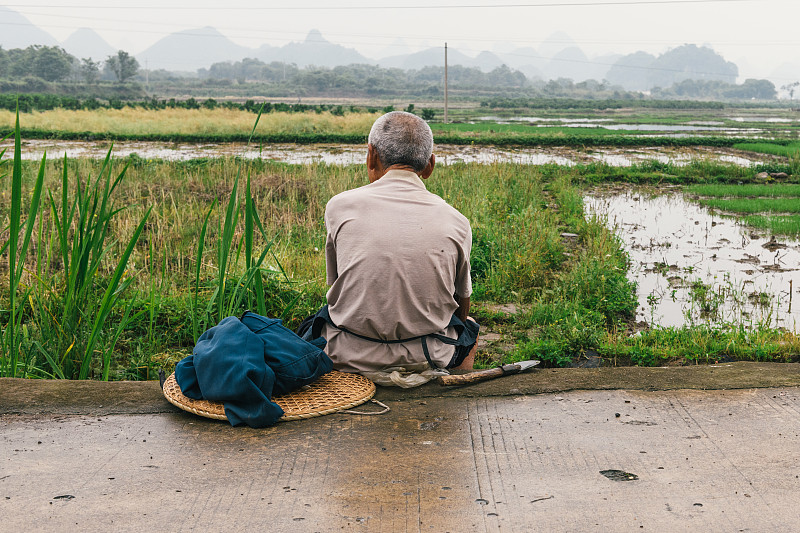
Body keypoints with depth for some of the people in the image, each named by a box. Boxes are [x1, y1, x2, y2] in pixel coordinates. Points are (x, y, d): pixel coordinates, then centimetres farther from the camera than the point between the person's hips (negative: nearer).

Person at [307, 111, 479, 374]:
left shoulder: (340, 206, -6)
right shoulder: (455, 221, -5)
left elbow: (334, 283, 7)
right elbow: (461, 307, 8)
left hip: (348, 360, 0)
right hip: (428, 360, 0)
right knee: (469, 325, 34)